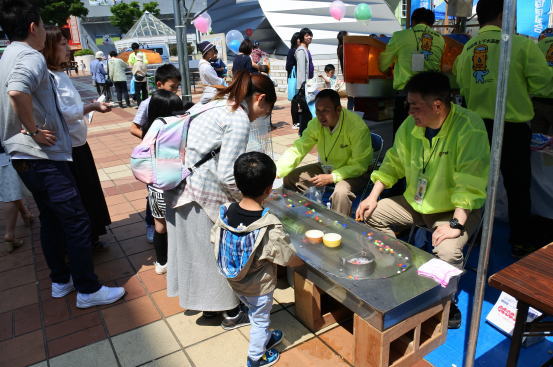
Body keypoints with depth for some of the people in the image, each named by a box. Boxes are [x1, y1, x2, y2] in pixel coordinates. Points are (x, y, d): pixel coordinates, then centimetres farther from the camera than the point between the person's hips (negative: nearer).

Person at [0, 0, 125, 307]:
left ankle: (60, 281, 29)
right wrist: (34, 130, -21)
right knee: (76, 220, -3)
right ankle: (88, 290, 6)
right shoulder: (31, 57, -15)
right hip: (43, 156, -10)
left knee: (50, 218, 18)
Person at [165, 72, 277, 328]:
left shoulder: (215, 105, 14)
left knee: (192, 248, 19)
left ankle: (208, 304, 38)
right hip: (201, 194, -9)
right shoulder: (239, 119, -13)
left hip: (177, 188, 9)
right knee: (216, 251, 6)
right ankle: (232, 313, 25)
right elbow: (226, 174, -18)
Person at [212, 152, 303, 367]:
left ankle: (265, 338, 58)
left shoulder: (225, 213, -18)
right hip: (258, 288, -5)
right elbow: (291, 260, -23)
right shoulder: (270, 228, -33)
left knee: (254, 313, 31)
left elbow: (215, 241, -4)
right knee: (260, 319, 23)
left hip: (234, 282, 5)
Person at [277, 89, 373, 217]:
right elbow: (297, 150, -13)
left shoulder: (357, 126, -26)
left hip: (354, 172, -6)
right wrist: (274, 172, -27)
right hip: (326, 167, 6)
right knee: (289, 179, -2)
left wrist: (331, 178, -29)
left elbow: (360, 165, -21)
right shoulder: (316, 123, -11)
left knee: (341, 192, -37)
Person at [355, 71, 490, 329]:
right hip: (415, 202, 7)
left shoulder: (469, 127, -24)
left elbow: (470, 184, -28)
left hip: (454, 209, -6)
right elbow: (394, 162, 6)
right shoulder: (411, 124, -5)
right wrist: (373, 197, -1)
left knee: (447, 252, -31)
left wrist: (456, 225, -31)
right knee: (371, 216, -1)